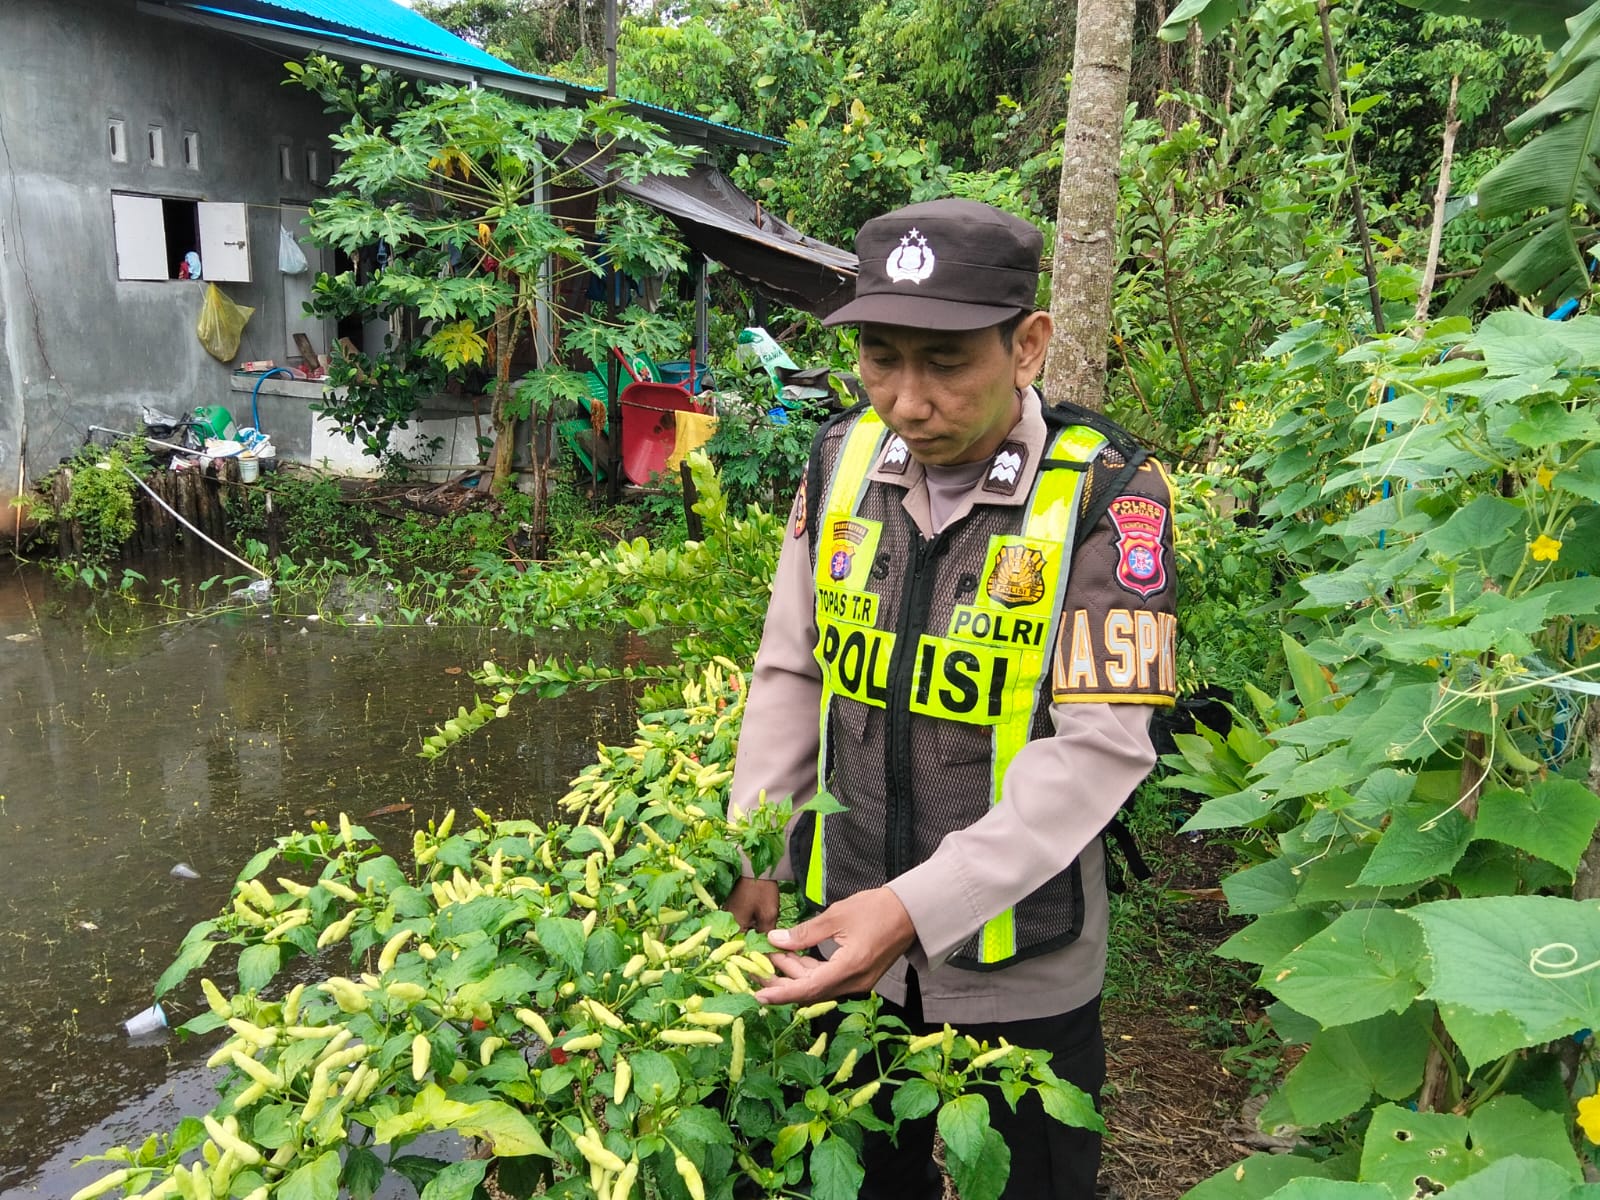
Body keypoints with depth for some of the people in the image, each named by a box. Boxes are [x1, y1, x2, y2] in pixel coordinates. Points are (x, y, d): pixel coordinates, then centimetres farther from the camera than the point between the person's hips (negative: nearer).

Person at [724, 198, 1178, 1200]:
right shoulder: (842, 460, -4)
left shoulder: (1107, 498, -18)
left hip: (1020, 976, -4)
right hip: (844, 945, 4)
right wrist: (753, 856, -2)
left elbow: (1097, 748, -22)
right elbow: (792, 676, 3)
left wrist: (917, 908, -29)